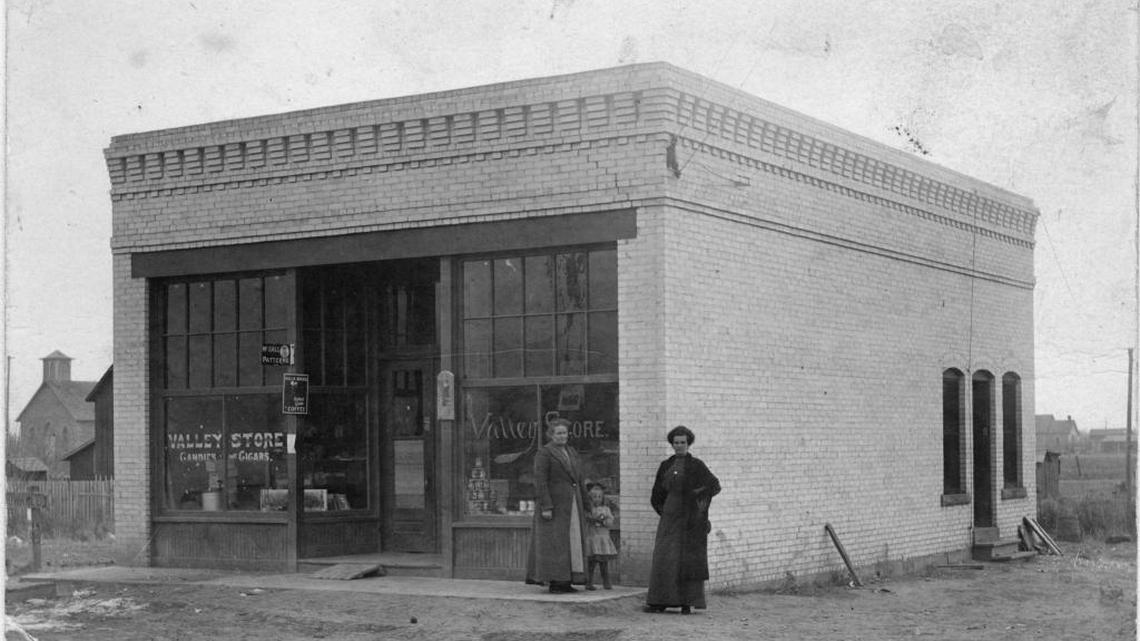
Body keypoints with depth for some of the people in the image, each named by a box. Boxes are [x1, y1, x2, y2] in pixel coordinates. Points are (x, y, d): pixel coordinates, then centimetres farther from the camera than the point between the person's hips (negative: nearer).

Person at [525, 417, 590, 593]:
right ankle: (554, 581, -6)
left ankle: (565, 581, 8)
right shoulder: (544, 453, -7)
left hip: (572, 504, 7)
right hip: (554, 503, -7)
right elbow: (540, 481, -13)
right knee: (553, 542, -7)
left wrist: (583, 505, 15)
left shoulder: (571, 452, 15)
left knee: (571, 542, 5)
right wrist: (545, 507, -20)